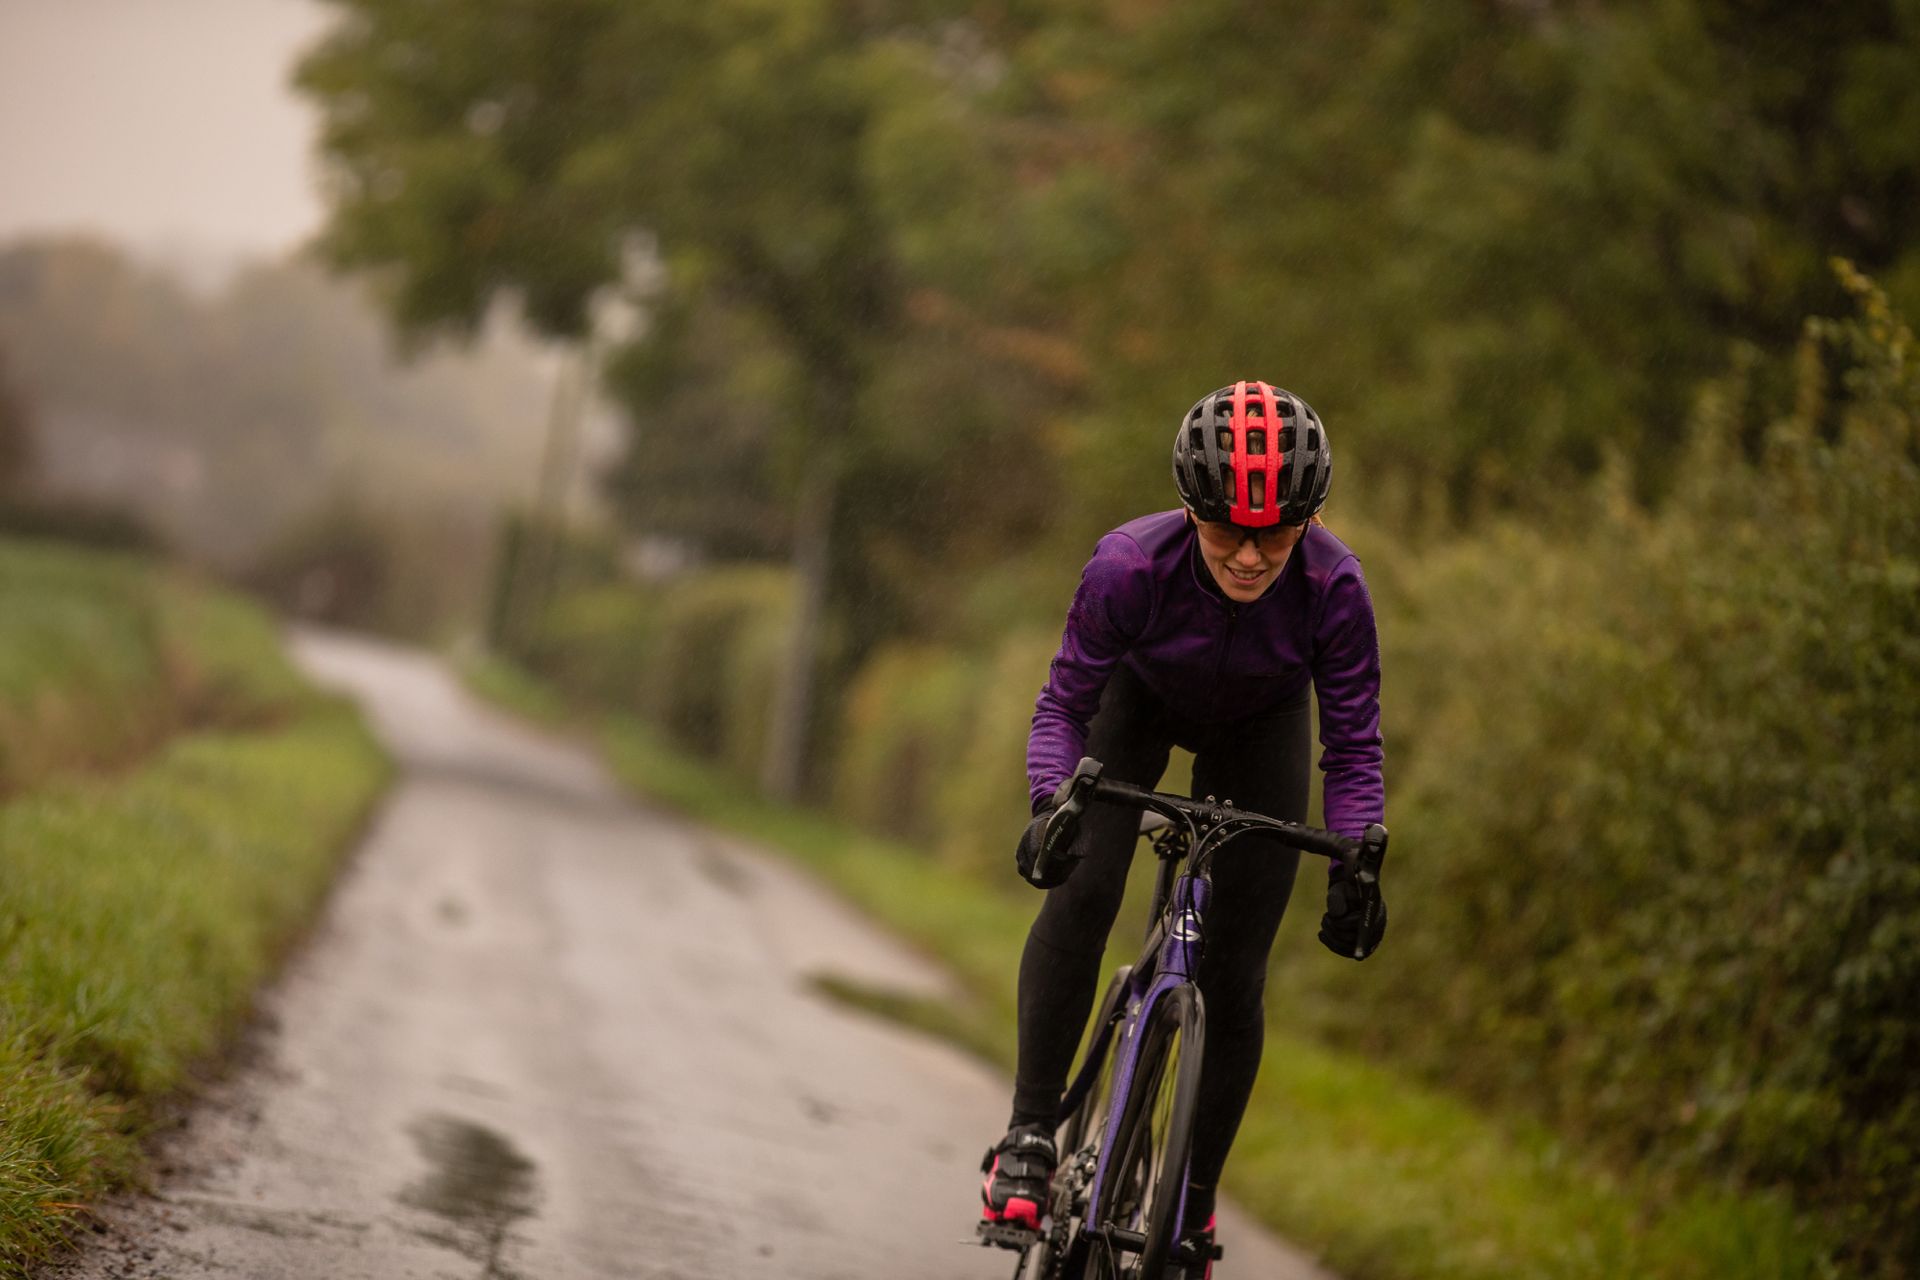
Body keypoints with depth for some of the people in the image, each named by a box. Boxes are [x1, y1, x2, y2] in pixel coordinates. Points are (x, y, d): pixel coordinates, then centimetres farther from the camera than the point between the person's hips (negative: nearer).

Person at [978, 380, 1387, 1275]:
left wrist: (1356, 867, -37)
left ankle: (1194, 1204, 10)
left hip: (1258, 727, 1)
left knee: (1235, 976, -4)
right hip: (1139, 698, -1)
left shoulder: (1333, 589, -34)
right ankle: (1029, 1135, -16)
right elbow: (1064, 704, -25)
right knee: (1082, 891, -26)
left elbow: (1354, 746, -24)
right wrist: (1049, 804, -42)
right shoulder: (1131, 566, -37)